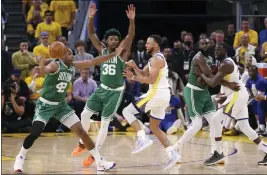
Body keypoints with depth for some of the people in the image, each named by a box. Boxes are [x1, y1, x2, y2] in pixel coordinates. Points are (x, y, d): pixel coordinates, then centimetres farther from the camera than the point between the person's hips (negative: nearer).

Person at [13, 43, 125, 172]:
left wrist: (114, 54, 5)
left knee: (81, 131, 0)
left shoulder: (73, 66, 1)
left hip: (61, 105, 6)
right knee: (35, 133, -20)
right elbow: (44, 70, -42)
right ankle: (20, 157, 6)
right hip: (45, 105, -6)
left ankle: (100, 162, 4)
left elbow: (93, 62, 5)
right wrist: (42, 66, -67)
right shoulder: (55, 65, -19)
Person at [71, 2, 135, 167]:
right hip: (102, 89, 4)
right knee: (85, 114, 1)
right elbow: (91, 34, -6)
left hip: (115, 92, -4)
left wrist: (132, 20, -41)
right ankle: (82, 144, 22)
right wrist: (91, 18, -22)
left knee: (105, 122, -5)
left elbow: (131, 36, -25)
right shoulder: (102, 50, 1)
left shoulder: (122, 52, -10)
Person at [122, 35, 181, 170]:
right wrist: (134, 67, 1)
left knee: (127, 111, -5)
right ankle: (172, 154, 7)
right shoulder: (156, 59, 20)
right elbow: (143, 74, 19)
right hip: (163, 95, 10)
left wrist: (133, 78, -14)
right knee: (154, 127, 17)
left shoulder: (157, 59, -12)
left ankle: (142, 139, -18)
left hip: (157, 94, -10)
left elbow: (151, 80, -20)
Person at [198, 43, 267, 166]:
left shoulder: (226, 64, -16)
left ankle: (218, 153, -8)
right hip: (239, 95, 11)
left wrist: (201, 74, -7)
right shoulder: (225, 62, 17)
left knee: (216, 120, -11)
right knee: (244, 127, 13)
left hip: (237, 95, -11)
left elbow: (213, 83, -21)